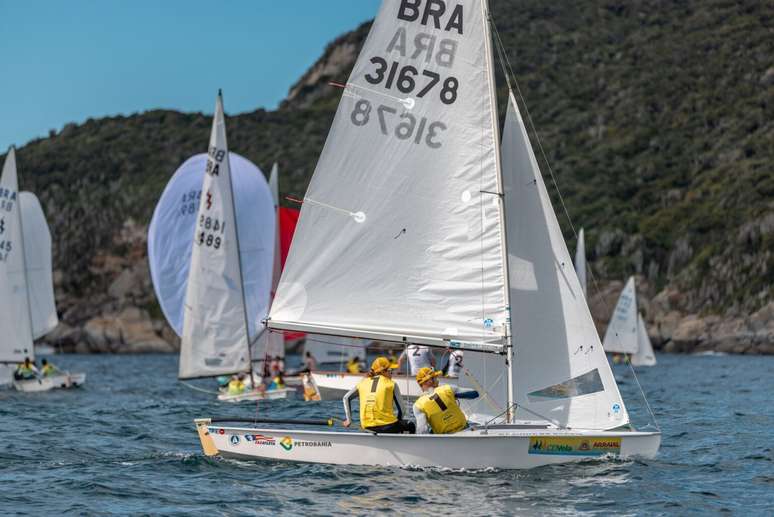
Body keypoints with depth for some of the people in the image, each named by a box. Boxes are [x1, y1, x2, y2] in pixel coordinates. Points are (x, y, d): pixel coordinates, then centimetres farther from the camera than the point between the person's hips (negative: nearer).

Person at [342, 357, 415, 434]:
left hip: (368, 427, 4)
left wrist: (349, 420, 19)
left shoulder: (363, 382, 12)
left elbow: (346, 398, 15)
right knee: (410, 425, 24)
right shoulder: (391, 384, 3)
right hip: (386, 426, -4)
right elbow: (401, 408, 2)